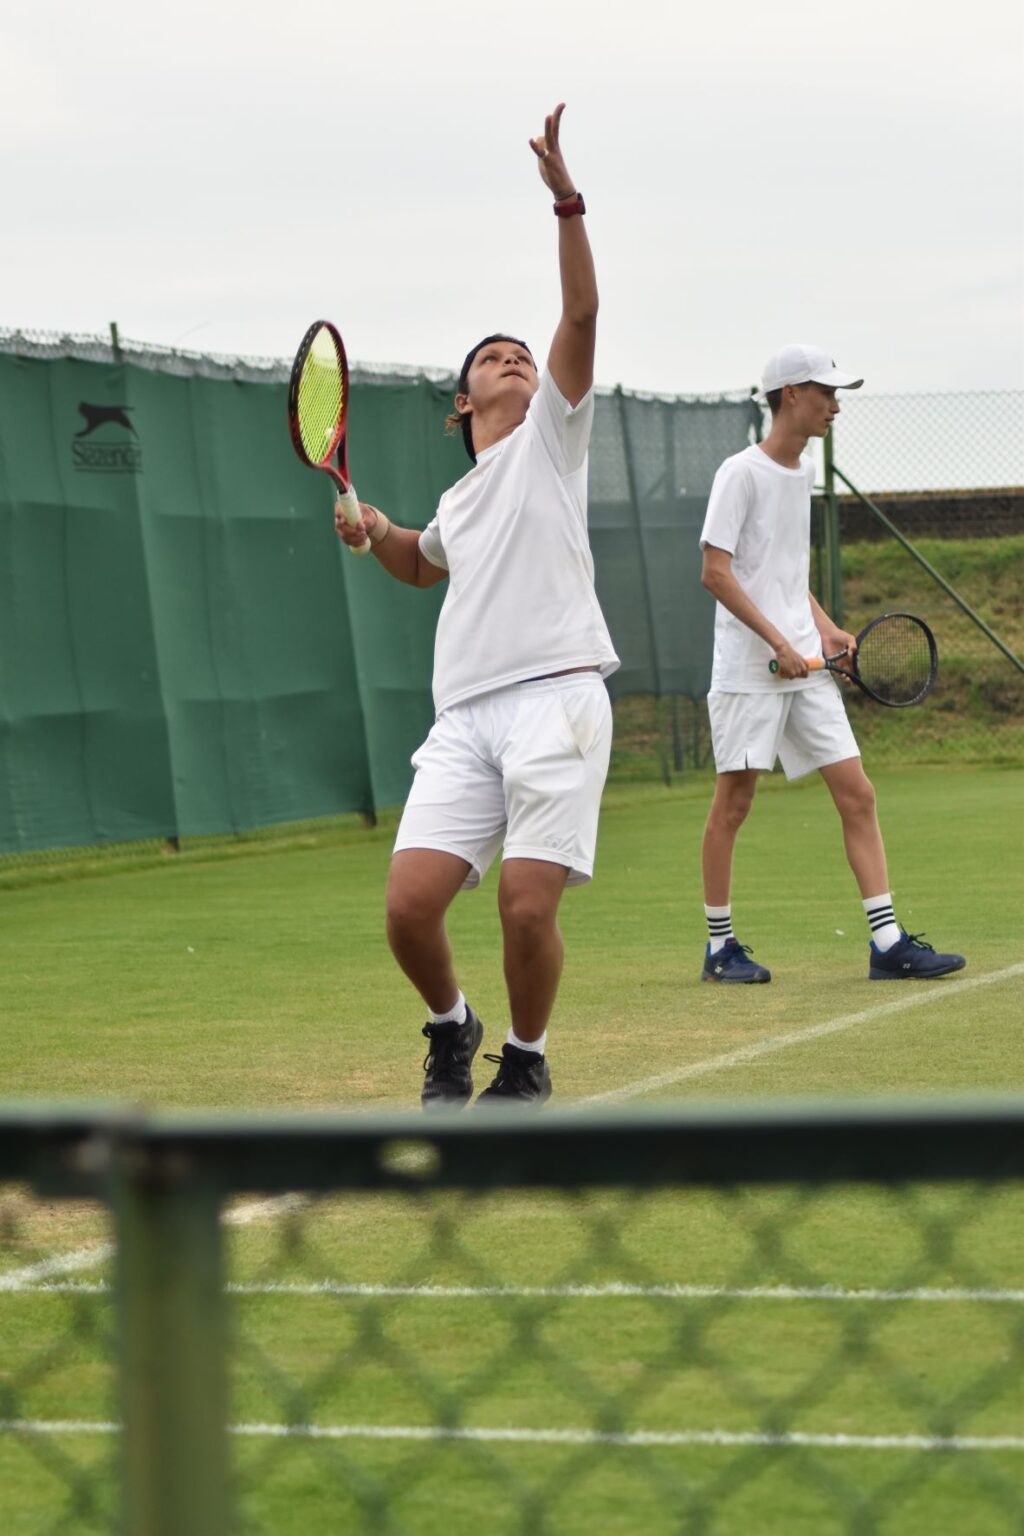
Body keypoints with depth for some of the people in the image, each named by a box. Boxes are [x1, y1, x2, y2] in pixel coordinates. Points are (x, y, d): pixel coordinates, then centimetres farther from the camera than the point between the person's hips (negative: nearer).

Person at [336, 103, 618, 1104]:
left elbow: (581, 312, -1)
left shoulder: (550, 438, 13)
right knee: (410, 905, -11)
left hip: (555, 698, -4)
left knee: (527, 908, -14)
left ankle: (526, 1063, 12)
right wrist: (378, 534, 28)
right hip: (464, 714, 4)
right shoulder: (459, 502, 28)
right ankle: (451, 1031, 18)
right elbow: (423, 565, 50)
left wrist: (565, 198, -12)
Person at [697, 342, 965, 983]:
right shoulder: (742, 473, -9)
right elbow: (716, 572, -14)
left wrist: (825, 628, 8)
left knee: (857, 795, 0)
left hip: (805, 665, 7)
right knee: (734, 802, 0)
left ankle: (888, 942, 0)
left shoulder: (804, 470, 14)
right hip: (748, 668, -7)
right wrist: (779, 642, -19)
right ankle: (720, 947, 11)